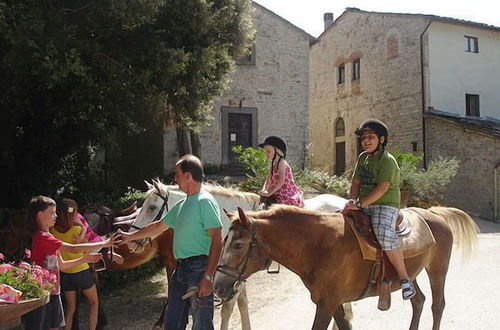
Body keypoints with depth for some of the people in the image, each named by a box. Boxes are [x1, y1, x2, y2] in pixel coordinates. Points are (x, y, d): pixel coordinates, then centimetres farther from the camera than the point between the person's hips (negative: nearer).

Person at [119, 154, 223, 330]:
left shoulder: (205, 201, -12)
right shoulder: (182, 205, 15)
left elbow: (217, 240, -19)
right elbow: (159, 227, 28)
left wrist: (208, 277, -24)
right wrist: (131, 236, 35)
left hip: (199, 269, -9)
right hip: (180, 268, 9)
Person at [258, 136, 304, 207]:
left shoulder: (282, 163, -13)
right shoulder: (274, 164, 14)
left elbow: (281, 181, -21)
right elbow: (269, 179, 13)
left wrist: (269, 193, -21)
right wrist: (263, 190, -4)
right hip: (279, 194, 8)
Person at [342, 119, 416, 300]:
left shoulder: (388, 161, -11)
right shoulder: (363, 157, 13)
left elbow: (382, 188, -20)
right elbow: (356, 182, 12)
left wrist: (360, 204, -24)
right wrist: (352, 200, -7)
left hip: (385, 205, -8)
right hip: (364, 206, 8)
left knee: (385, 236, -33)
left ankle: (404, 278, -19)